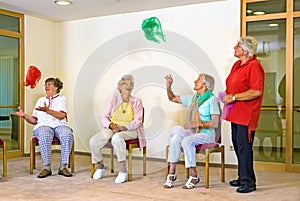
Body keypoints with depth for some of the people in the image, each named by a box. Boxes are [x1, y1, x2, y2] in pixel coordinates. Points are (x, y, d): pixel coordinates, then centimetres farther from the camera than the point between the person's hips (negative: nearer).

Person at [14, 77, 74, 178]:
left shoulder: (62, 98, 16)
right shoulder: (40, 100, 27)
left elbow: (61, 116, -4)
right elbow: (34, 120, 20)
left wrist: (47, 110, -17)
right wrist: (24, 115, 2)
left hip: (60, 125, -1)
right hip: (43, 125, 1)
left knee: (67, 135, -36)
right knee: (44, 136, -37)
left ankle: (63, 167, -28)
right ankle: (47, 167, -30)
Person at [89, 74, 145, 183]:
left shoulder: (136, 101, 8)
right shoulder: (113, 99, 14)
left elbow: (137, 121, -3)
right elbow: (104, 117, 8)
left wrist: (123, 127, -19)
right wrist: (111, 125, -14)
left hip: (129, 130, -3)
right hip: (112, 129, 3)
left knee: (117, 137, -39)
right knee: (93, 141, -22)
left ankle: (123, 170, -31)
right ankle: (100, 166, 3)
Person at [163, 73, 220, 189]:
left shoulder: (212, 99, -6)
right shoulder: (192, 98, 15)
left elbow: (215, 123, -13)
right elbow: (173, 98, 25)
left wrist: (197, 124, -23)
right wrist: (168, 87, 8)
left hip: (206, 134, -5)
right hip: (192, 132, 6)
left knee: (187, 141, -34)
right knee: (176, 138, -25)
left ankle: (193, 175, -21)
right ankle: (171, 173, -23)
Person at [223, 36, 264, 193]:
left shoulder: (254, 66, -14)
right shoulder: (237, 65, 15)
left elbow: (257, 91, -22)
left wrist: (234, 97, -19)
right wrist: (227, 95, 6)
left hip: (246, 114, -9)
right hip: (236, 114, 9)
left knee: (244, 147, -6)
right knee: (238, 145, 15)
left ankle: (248, 182, 5)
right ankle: (242, 178, 27)